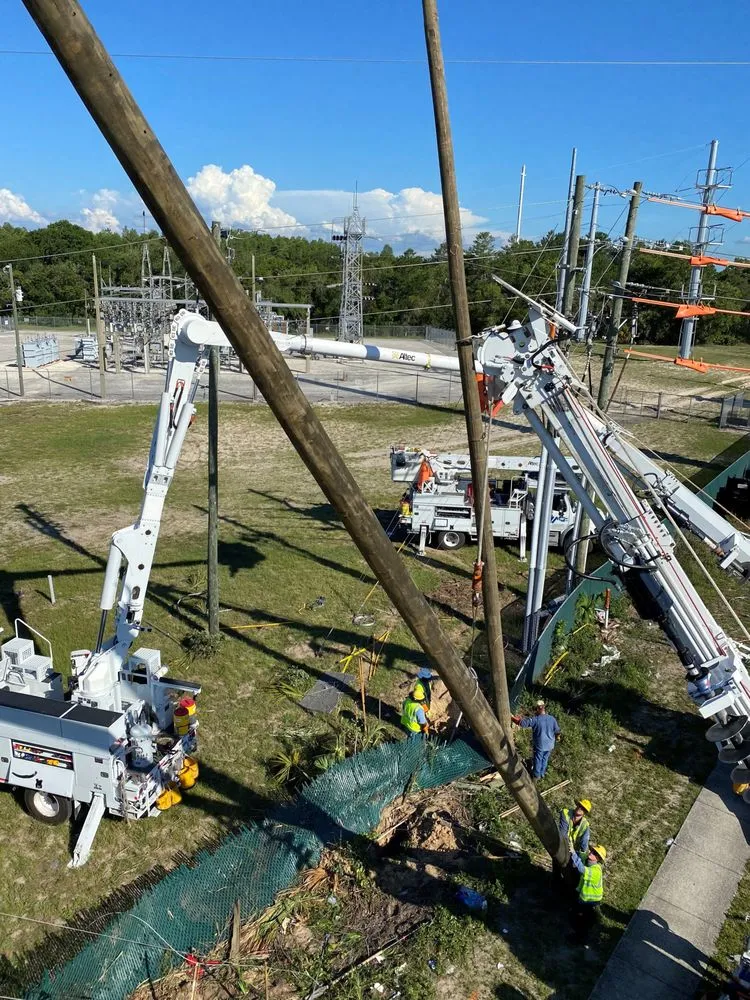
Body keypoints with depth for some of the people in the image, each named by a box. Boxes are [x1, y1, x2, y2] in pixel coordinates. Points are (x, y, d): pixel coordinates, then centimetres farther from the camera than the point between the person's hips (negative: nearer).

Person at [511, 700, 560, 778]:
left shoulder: (535, 719, -24)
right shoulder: (552, 719, -11)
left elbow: (523, 723, -26)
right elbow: (557, 731, -1)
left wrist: (513, 717, -15)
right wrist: (557, 737, 20)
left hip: (539, 745, -4)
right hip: (549, 745, 4)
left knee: (538, 760, 16)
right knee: (545, 759, 23)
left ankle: (537, 775, 32)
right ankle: (542, 774, 39)